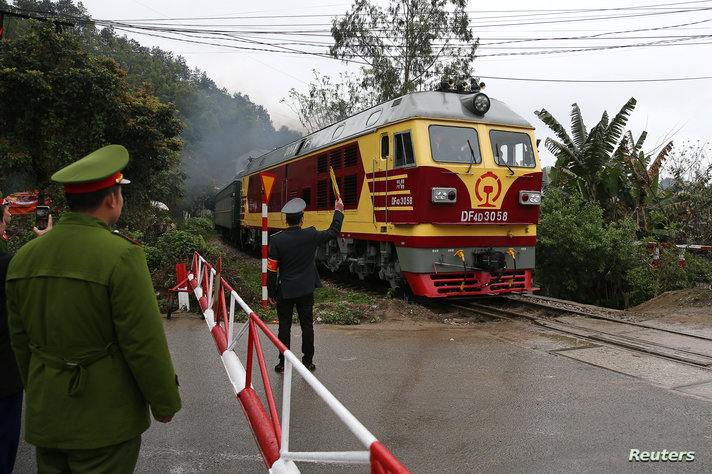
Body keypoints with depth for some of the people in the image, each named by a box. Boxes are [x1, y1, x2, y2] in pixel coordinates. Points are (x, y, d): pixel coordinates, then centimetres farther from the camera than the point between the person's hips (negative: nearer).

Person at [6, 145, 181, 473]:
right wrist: (165, 402, -5)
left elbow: (20, 341, 11)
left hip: (45, 418, 6)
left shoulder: (23, 257, 2)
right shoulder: (121, 255, -20)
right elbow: (145, 343, -18)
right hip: (105, 417, -6)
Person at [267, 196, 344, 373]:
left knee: (284, 327, 9)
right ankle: (308, 362, 20)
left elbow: (272, 270, -7)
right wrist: (338, 211, 21)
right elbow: (333, 232, 8)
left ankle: (283, 364, 16)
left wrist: (271, 294, 3)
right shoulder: (311, 235, -9)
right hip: (306, 291, 1)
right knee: (307, 326, 12)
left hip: (285, 291, -1)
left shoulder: (277, 240, -11)